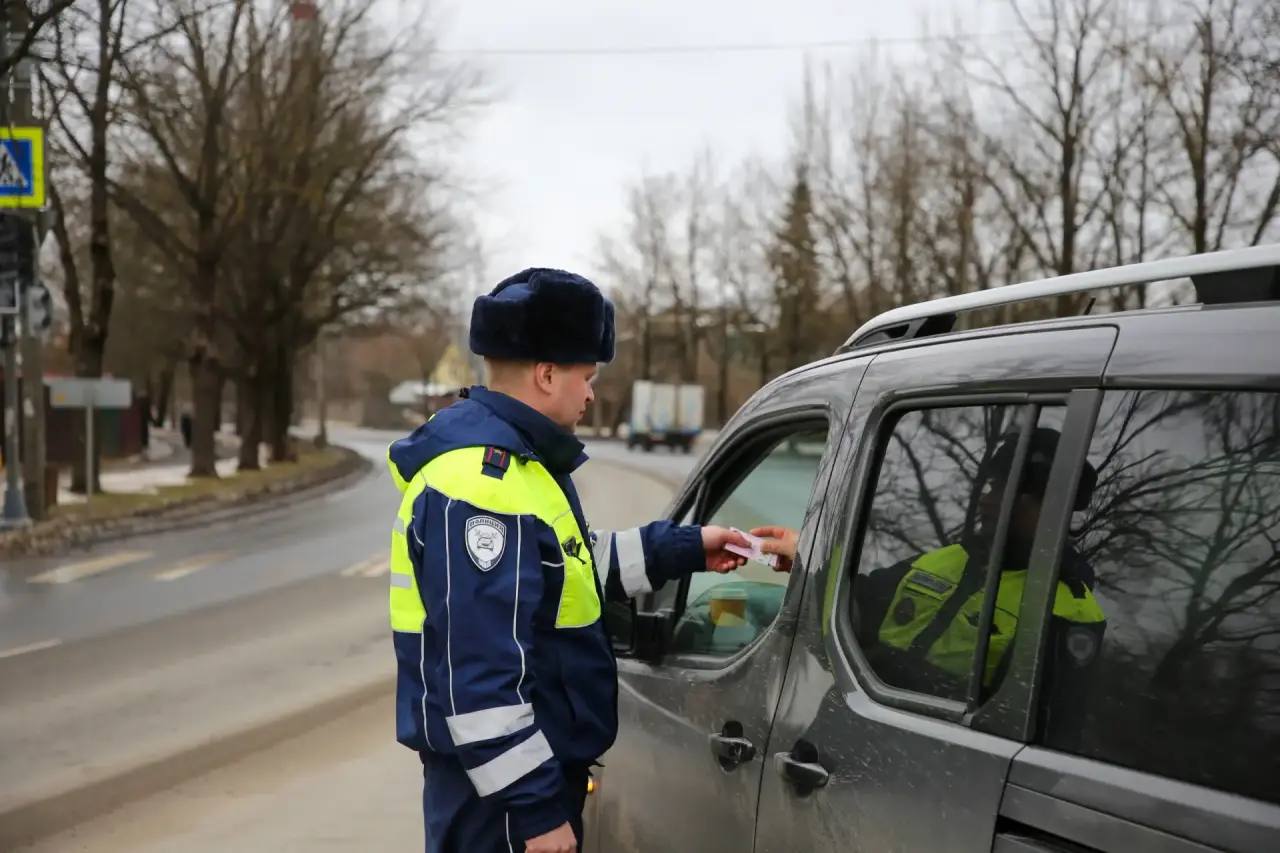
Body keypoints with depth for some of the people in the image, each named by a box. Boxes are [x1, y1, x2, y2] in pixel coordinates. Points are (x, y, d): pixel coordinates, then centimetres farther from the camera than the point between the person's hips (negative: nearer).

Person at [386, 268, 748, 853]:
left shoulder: (513, 458, 11)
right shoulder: (482, 481, -23)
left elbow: (573, 569, 25)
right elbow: (477, 672, -27)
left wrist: (684, 550, 21)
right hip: (499, 785, -10)